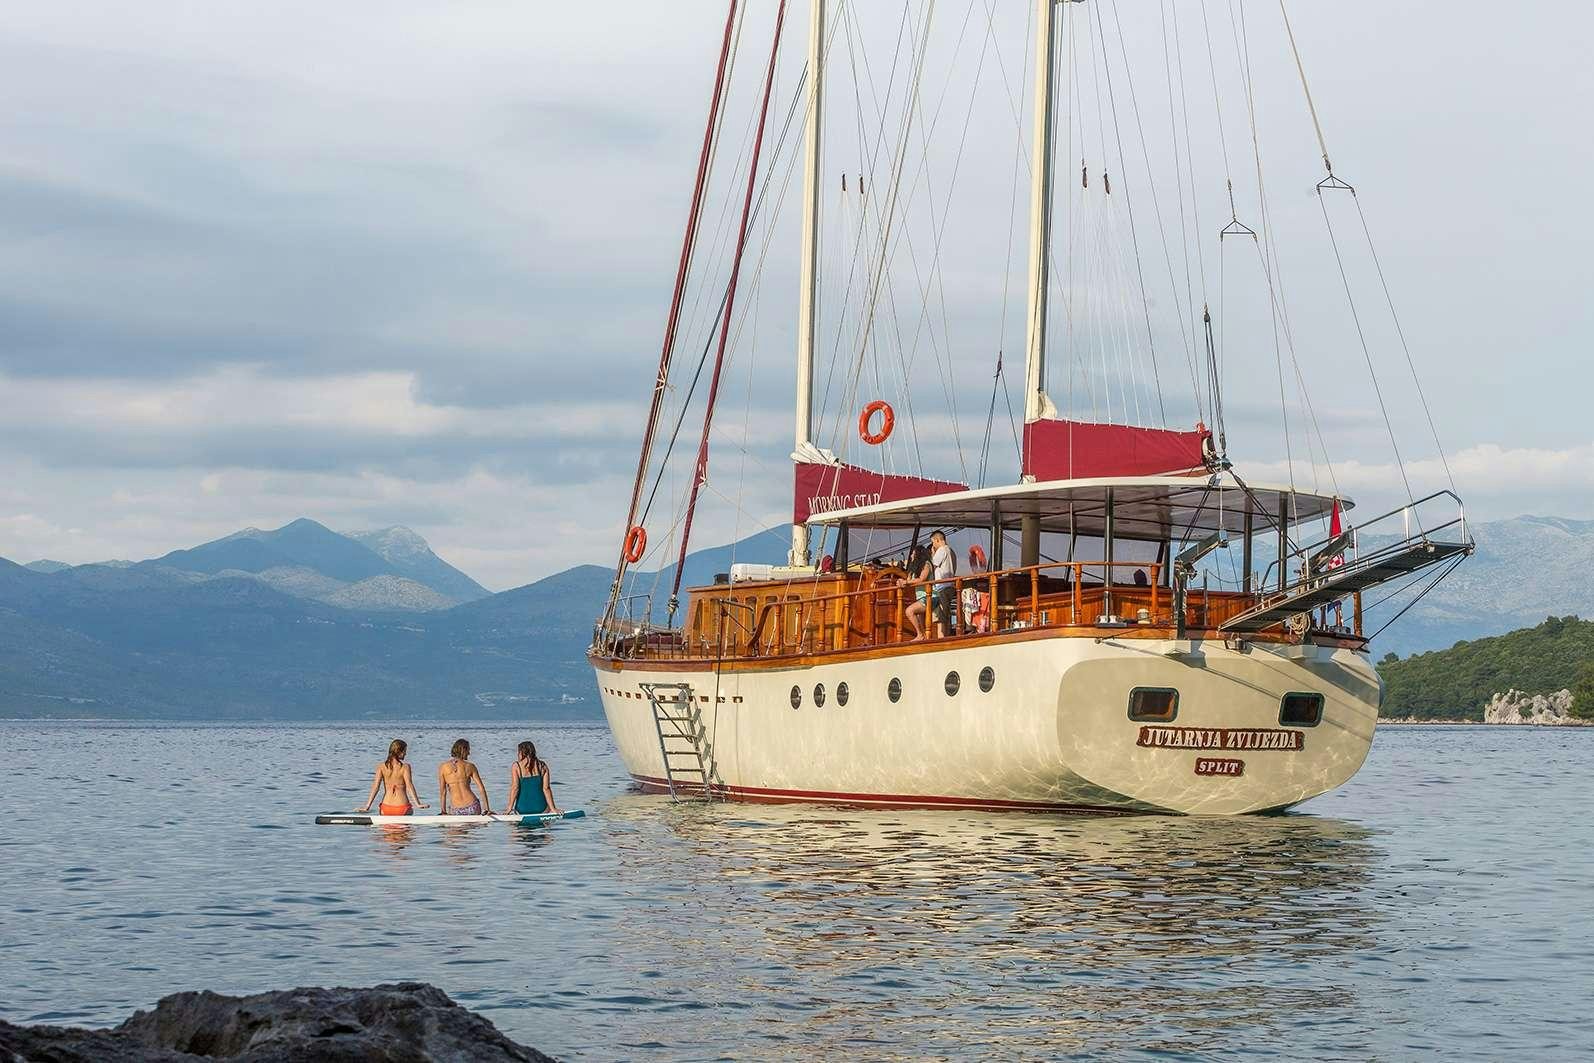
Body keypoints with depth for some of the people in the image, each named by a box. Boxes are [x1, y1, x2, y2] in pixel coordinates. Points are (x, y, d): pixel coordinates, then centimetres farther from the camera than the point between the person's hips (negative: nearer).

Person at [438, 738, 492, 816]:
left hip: (456, 810, -1)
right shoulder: (470, 766, 1)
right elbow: (482, 789, 0)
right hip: (473, 808, 1)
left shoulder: (442, 767, 0)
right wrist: (487, 809, 3)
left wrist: (444, 812, 6)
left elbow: (443, 792, -1)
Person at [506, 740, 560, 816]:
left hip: (522, 810, -1)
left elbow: (515, 788, -9)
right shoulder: (542, 766, 2)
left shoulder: (516, 766, -3)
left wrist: (510, 808, -6)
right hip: (541, 809, 1)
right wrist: (553, 808, 2)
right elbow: (546, 788, -1)